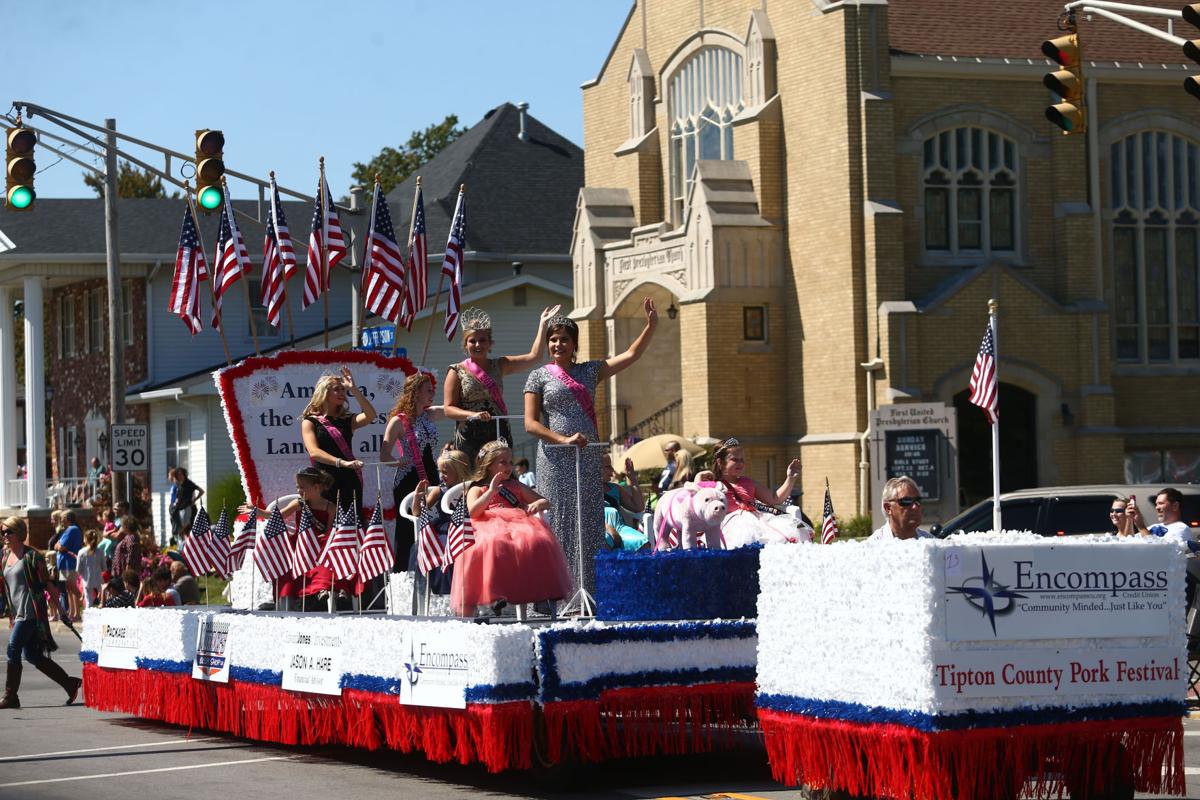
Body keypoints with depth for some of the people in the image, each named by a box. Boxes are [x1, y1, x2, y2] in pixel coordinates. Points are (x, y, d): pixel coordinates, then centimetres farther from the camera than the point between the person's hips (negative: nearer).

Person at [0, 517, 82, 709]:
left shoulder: (31, 556, -8)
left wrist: (57, 603, -7)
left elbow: (46, 583, -8)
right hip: (17, 612, 8)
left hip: (31, 612, -8)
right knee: (32, 655, 9)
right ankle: (70, 684, 19)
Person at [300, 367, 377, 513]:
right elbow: (314, 452, -13)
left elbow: (370, 416, -6)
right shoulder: (310, 422, 3)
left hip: (350, 482, 3)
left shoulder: (347, 420, 13)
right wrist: (342, 463, -27)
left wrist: (354, 389, -10)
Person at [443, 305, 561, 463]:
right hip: (469, 438, -3)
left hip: (499, 435, 3)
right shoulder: (457, 372, 3)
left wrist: (542, 324, 8)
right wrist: (472, 414, -20)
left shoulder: (499, 366, 12)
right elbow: (448, 409, -3)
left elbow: (533, 356, 8)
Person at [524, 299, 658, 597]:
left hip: (588, 459, 4)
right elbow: (531, 423, -3)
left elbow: (631, 355, 11)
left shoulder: (589, 371, 14)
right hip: (556, 460, -4)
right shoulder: (539, 376, 5)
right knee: (559, 523, -6)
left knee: (589, 524, 0)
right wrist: (563, 439, -15)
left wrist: (651, 325, -1)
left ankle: (587, 593, 2)